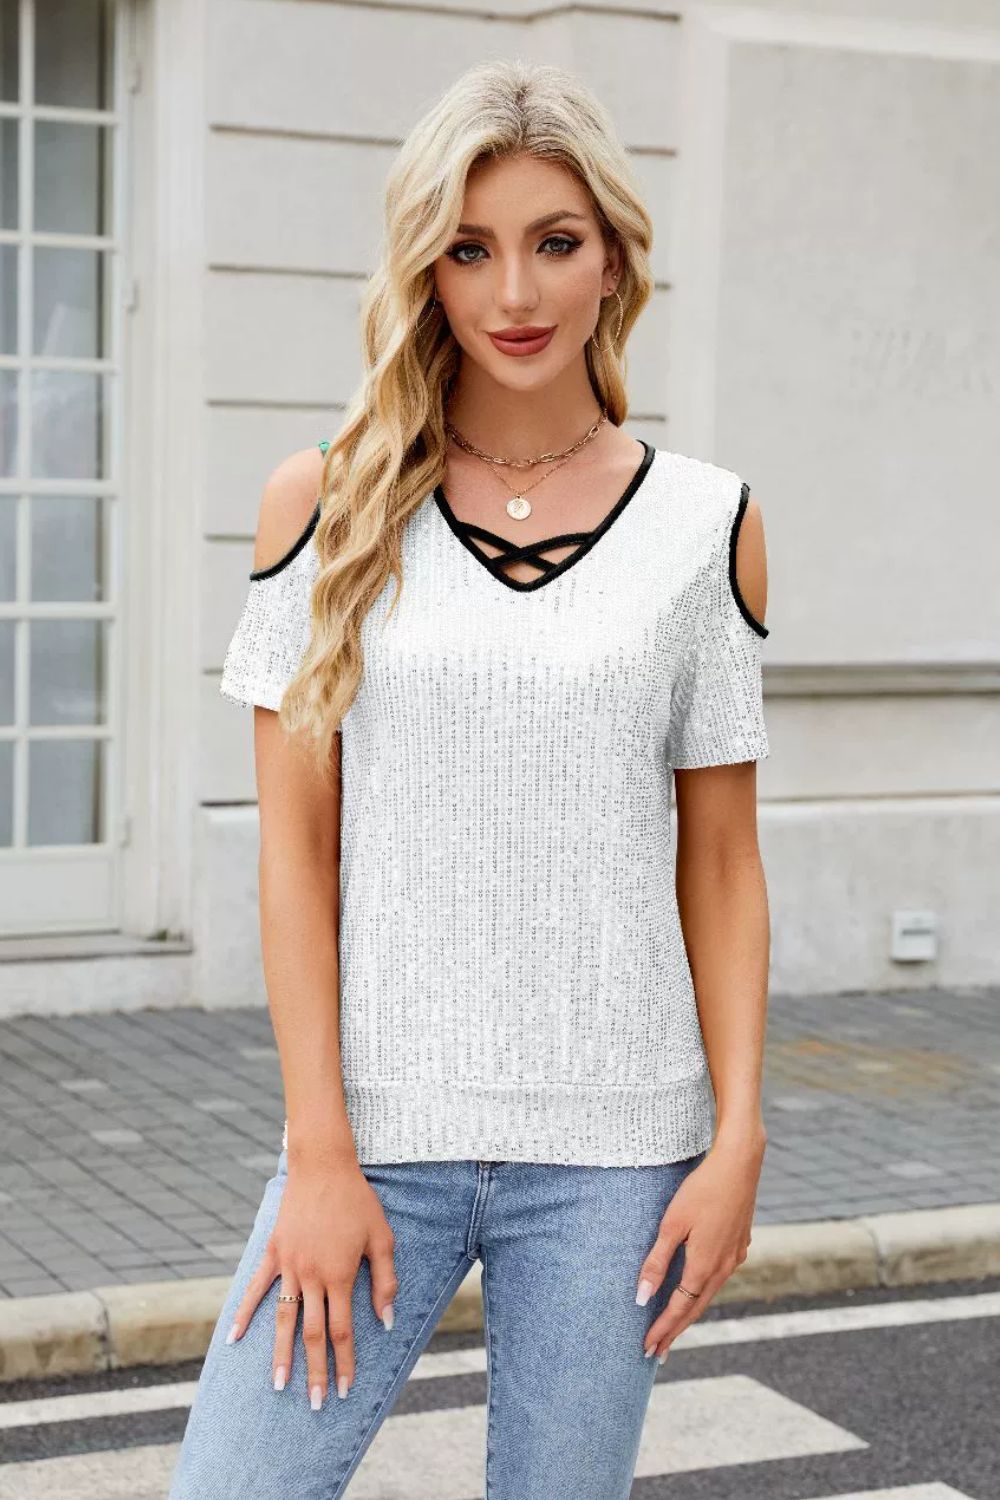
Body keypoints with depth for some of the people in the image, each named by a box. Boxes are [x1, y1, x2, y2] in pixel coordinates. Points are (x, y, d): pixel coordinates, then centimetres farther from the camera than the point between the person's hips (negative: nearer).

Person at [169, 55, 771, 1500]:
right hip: (376, 1126, 0)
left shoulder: (708, 524, 3)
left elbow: (721, 861, 6)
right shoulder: (330, 501, 2)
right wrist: (319, 1156, -6)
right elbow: (296, 845, -1)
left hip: (611, 1148, 0)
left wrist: (738, 1140, -2)